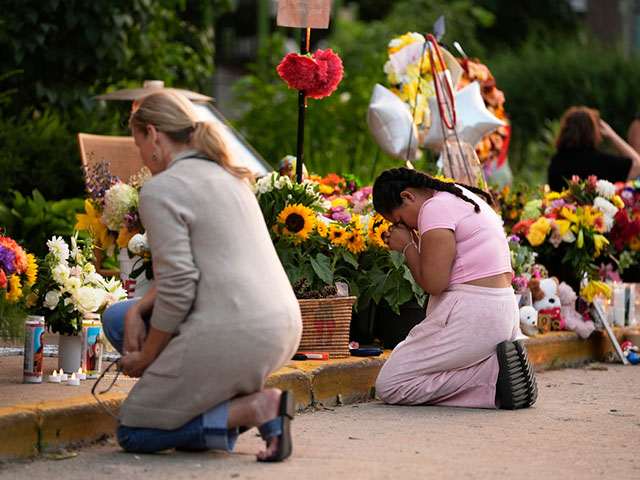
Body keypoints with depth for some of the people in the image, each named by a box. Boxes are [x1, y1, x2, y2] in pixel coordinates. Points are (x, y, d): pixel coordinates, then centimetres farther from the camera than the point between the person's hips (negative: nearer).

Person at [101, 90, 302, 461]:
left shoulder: (162, 189, -9)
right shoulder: (225, 176, 19)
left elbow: (178, 288, -14)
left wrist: (146, 359, -1)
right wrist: (139, 309, 10)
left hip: (233, 335, -9)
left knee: (132, 433, 6)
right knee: (119, 317, 23)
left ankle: (255, 408, -10)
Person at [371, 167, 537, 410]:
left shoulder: (435, 208, -12)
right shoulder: (461, 196, 20)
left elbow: (433, 283, -17)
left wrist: (408, 246, -3)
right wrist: (413, 245, 13)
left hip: (471, 316, -10)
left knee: (389, 385, -7)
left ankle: (493, 372, -16)